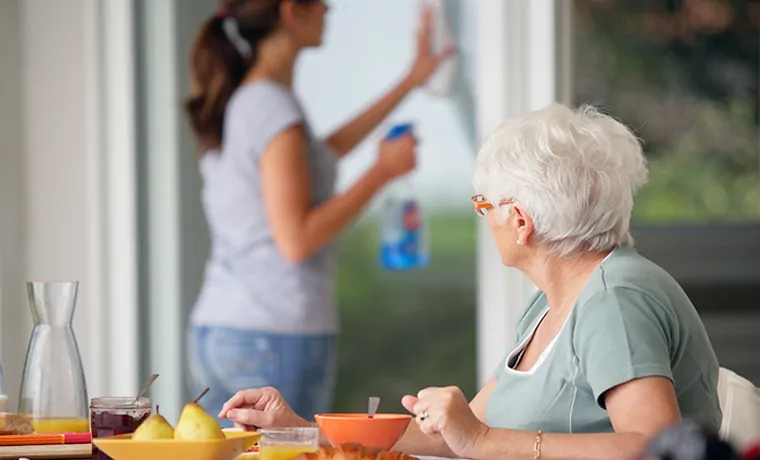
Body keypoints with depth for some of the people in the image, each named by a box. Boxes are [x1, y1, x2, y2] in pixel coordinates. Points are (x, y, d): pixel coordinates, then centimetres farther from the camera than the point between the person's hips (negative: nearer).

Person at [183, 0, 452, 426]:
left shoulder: (231, 103, 13)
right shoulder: (273, 107, -14)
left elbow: (323, 153, 29)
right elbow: (296, 240, -18)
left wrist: (411, 82, 37)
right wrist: (383, 171, -8)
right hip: (280, 338, -9)